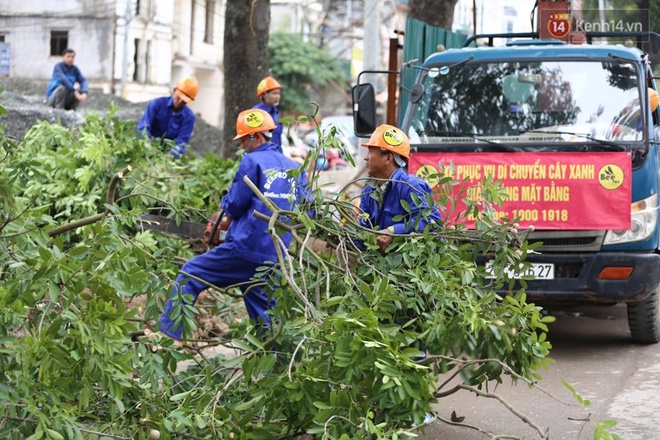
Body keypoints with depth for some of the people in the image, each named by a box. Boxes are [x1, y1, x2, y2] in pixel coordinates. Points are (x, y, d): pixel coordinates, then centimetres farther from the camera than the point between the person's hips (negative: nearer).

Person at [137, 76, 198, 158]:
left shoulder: (189, 116, -5)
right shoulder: (157, 103, -5)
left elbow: (181, 141, -11)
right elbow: (143, 127, -12)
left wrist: (170, 156, -30)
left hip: (168, 151, 0)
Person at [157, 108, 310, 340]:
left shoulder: (253, 161, -6)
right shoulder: (295, 168, 12)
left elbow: (234, 206, -7)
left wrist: (225, 203, 14)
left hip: (245, 248, -6)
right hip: (274, 258, 6)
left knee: (190, 274, 5)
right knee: (264, 311, 16)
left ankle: (167, 335, 1)